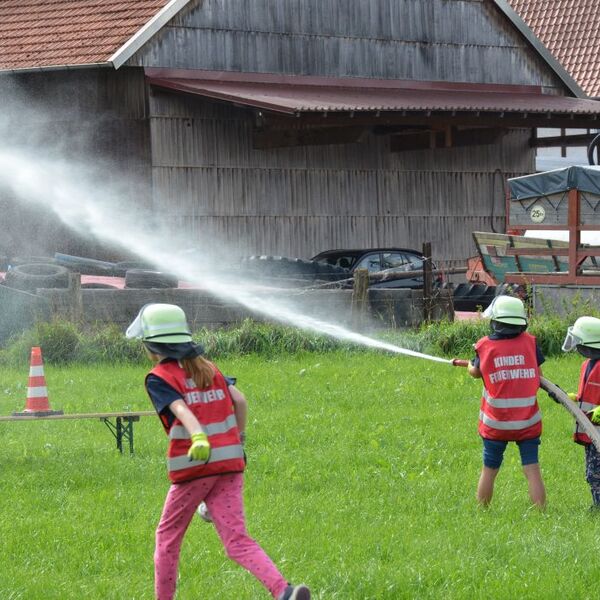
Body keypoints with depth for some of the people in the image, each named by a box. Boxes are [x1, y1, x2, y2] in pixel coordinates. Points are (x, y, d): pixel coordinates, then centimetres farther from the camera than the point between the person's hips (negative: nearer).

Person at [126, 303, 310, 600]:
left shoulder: (158, 378, -4)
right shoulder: (207, 367, 15)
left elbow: (181, 409, -21)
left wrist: (199, 438, -38)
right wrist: (238, 437, 24)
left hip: (192, 468, -5)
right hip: (230, 463, 5)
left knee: (167, 537, 15)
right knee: (237, 541, -2)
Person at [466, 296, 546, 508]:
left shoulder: (485, 346, -6)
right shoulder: (529, 342, -6)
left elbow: (476, 372, 11)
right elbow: (538, 375, 3)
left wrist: (470, 365, 34)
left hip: (495, 423, 0)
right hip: (528, 422, 0)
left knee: (489, 470, 13)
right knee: (532, 470, -2)